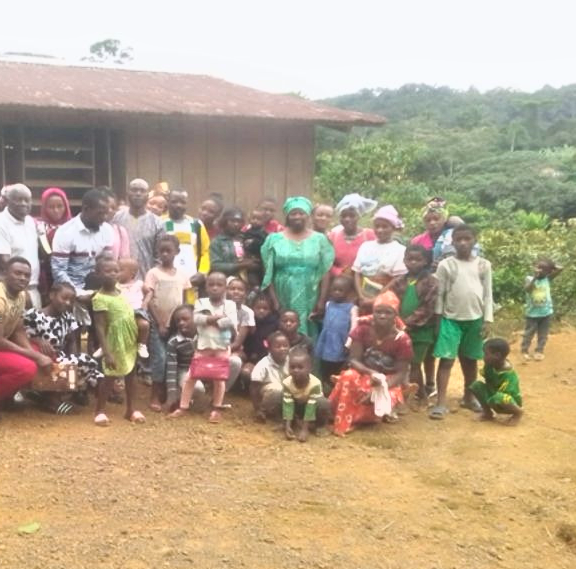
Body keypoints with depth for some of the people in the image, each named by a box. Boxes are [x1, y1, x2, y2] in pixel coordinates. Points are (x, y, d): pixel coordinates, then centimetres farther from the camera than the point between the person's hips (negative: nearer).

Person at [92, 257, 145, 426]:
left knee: (130, 375, 15)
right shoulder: (100, 298, -19)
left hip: (130, 343, 7)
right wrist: (107, 353, -24)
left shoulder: (120, 290, 3)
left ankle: (130, 409, 27)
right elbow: (100, 328, -20)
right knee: (110, 377, 0)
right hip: (116, 344, -7)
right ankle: (100, 410, 14)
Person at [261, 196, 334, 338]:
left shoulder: (319, 239, 5)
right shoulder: (274, 239, 4)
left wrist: (322, 300, -3)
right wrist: (274, 300, -4)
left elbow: (325, 272, 3)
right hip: (283, 298, 0)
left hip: (309, 300, 0)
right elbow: (268, 273, 2)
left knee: (308, 333, 2)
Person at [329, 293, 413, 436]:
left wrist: (382, 388, -28)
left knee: (382, 402, -35)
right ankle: (341, 424, -20)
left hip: (388, 382, -1)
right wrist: (371, 373, -31)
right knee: (348, 377, -34)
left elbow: (400, 373, -13)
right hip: (364, 375, 1)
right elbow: (354, 360, -12)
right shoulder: (363, 329, -11)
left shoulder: (402, 340, -16)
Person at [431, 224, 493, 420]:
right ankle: (441, 403, -6)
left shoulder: (483, 265, 1)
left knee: (470, 360, 14)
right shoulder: (445, 265, -3)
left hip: (475, 319, 2)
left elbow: (487, 294, 3)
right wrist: (438, 320, -2)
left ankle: (468, 397, 30)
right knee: (446, 359, -6)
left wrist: (487, 320, -2)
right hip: (451, 319, -2)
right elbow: (440, 294, -1)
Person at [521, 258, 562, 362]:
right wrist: (534, 278, -32)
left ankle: (539, 351, 26)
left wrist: (551, 265, -2)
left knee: (543, 334, 12)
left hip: (546, 312, 2)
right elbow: (527, 289, -29)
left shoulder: (547, 279, -3)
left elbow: (560, 269, -10)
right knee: (528, 333, 8)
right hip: (532, 313, -2)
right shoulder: (529, 279, -9)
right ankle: (524, 351, 20)